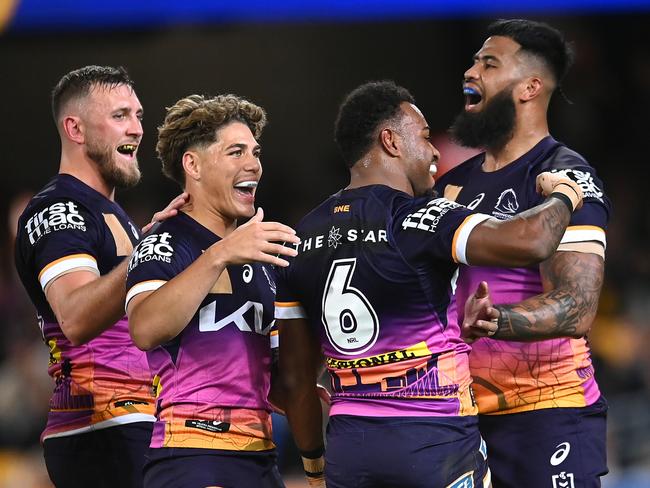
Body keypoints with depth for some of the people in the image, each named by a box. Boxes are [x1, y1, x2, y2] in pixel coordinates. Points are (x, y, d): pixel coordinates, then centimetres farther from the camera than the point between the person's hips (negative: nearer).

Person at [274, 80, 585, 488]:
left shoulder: (304, 238, 8)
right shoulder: (414, 220, -12)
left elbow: (297, 377, 12)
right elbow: (531, 242, -25)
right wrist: (562, 196, -4)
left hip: (348, 448, 6)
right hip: (435, 440, -6)